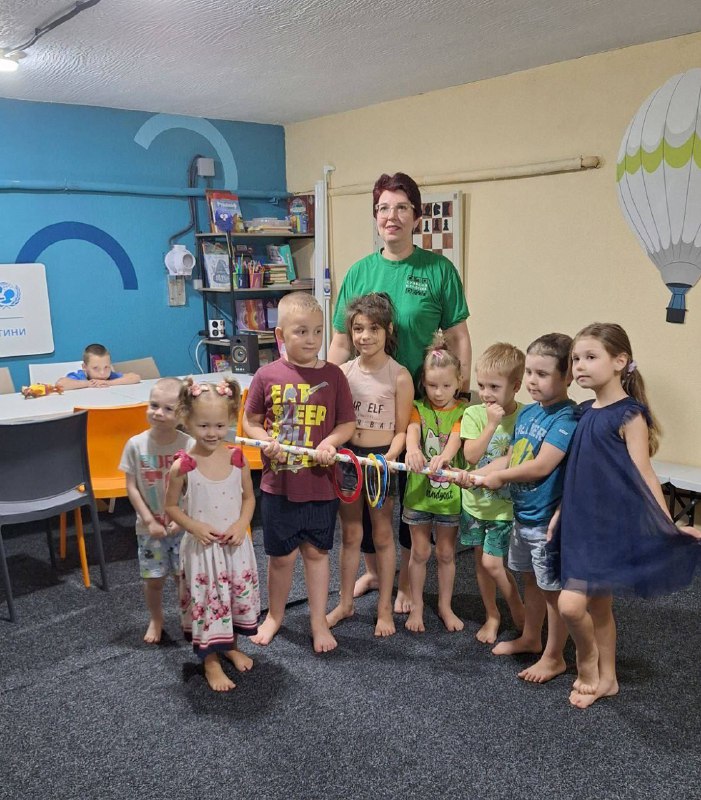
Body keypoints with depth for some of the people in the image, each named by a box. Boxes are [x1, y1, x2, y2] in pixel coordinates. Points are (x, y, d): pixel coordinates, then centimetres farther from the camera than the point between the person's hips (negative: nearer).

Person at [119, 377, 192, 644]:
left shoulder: (189, 445, -15)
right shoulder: (136, 444, -11)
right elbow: (131, 487, -7)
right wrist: (150, 521, -11)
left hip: (182, 526, -1)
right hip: (150, 527, 1)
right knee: (153, 579, 12)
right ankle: (156, 620, 37)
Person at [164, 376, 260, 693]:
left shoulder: (237, 458, -7)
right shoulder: (182, 467, -15)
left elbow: (249, 497, 4)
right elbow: (171, 506, -4)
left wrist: (241, 525, -12)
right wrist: (196, 527, -18)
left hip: (235, 545, 3)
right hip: (201, 548, -3)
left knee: (236, 598, 18)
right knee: (207, 603, 6)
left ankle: (231, 646, 43)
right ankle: (211, 662, 25)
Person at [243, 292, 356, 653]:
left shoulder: (332, 375, -5)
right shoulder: (267, 376, -6)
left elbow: (348, 422, 1)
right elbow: (250, 421, 4)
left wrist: (331, 441, -18)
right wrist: (266, 441, -15)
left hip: (320, 484, 0)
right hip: (278, 484, 0)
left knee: (316, 552, 14)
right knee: (281, 555, 14)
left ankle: (319, 621, 30)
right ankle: (275, 615, 37)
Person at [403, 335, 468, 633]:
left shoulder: (462, 411, -4)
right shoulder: (418, 408, -2)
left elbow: (456, 437, -23)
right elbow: (412, 430, -23)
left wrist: (444, 456, -46)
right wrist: (412, 448, -46)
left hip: (449, 493, 0)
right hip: (419, 491, 0)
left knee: (446, 553, 13)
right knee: (419, 552, 11)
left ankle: (445, 606, 30)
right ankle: (416, 606, 26)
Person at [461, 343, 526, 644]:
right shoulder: (474, 414, -7)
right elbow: (471, 455, -17)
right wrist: (492, 424, -23)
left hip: (505, 504, -3)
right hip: (475, 501, 3)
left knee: (492, 562, -6)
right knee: (481, 561, 14)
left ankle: (517, 607, 21)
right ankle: (492, 616, 33)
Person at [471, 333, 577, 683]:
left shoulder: (566, 418, -21)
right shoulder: (527, 412, 4)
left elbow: (542, 465, -27)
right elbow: (510, 458, 11)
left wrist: (499, 477, -16)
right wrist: (476, 475, -2)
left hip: (549, 519, -8)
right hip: (523, 514, 8)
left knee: (553, 588, 9)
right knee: (531, 579, 24)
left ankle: (554, 657, 26)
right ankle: (530, 638, 44)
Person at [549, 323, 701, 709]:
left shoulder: (630, 415, -13)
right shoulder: (586, 412, 8)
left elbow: (643, 476, -13)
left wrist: (669, 526, -17)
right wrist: (560, 512, 14)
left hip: (611, 527, -7)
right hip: (582, 524, 7)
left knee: (571, 604, -11)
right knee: (598, 605, 18)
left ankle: (587, 658, 18)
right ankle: (606, 678, 35)